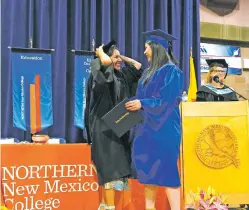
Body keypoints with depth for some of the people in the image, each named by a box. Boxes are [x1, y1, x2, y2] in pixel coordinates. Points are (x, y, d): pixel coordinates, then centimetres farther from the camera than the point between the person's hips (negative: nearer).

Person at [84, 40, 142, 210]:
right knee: (110, 167, -11)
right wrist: (100, 51, -6)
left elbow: (138, 66, 21)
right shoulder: (99, 73, -8)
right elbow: (105, 61, -27)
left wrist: (122, 57, 16)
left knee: (110, 167, 11)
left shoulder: (121, 74, 14)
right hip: (103, 126, -8)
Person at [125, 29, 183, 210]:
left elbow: (168, 100, -18)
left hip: (164, 128, -8)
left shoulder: (171, 70, -10)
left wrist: (142, 104, -16)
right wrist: (135, 103, 3)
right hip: (147, 127, 9)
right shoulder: (150, 72, 16)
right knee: (148, 169, 9)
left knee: (165, 169, -8)